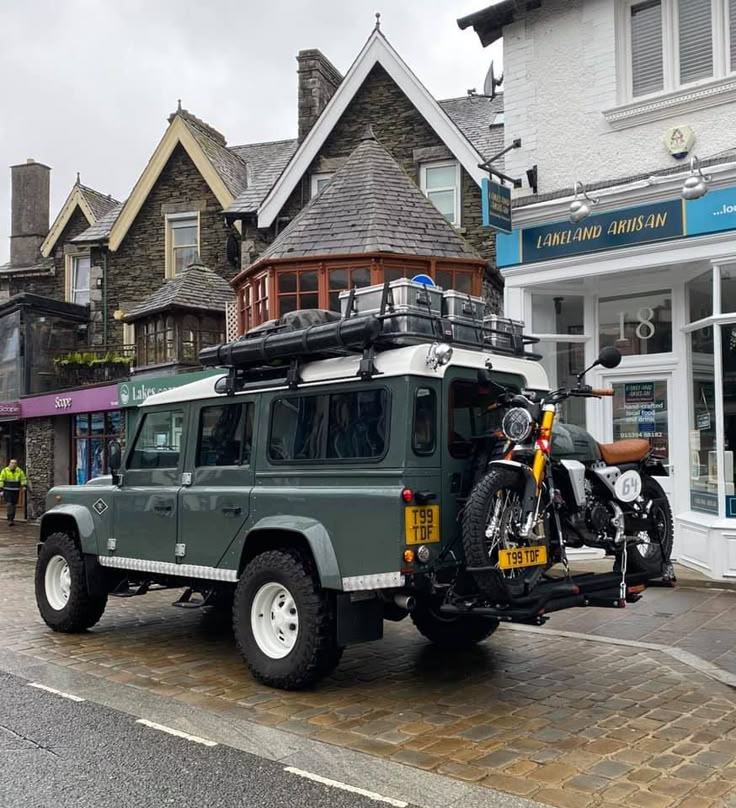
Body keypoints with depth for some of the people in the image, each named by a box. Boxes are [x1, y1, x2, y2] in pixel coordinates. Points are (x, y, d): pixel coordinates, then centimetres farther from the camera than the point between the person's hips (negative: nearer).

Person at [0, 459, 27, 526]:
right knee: (9, 504, -11)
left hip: (16, 491, 3)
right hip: (7, 491, -3)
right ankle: (10, 519, -11)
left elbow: (23, 479, 5)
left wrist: (24, 486, -12)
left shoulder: (19, 471, 2)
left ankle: (12, 519, 17)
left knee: (14, 505, 7)